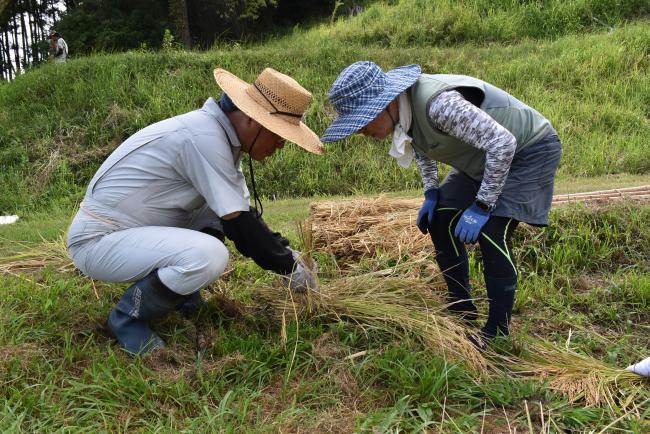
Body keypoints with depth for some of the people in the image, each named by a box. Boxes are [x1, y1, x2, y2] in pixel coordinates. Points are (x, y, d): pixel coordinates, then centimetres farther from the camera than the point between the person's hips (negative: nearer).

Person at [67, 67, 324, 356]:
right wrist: (291, 267, -10)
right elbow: (240, 224, -23)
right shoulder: (204, 137, -25)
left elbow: (243, 214, 10)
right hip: (97, 242, -10)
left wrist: (286, 254, 3)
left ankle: (182, 291, 13)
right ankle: (127, 318, -6)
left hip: (135, 227, 10)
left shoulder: (223, 136, 4)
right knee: (209, 256, -31)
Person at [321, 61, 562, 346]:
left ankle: (497, 332, -4)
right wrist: (431, 193, 3)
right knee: (440, 221, 2)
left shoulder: (438, 103, -38)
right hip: (484, 155, 9)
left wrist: (482, 206, -30)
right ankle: (462, 310, 18)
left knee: (491, 231, -21)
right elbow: (422, 145, 12)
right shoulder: (403, 110, -11)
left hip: (528, 150, -8)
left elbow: (502, 143, -36)